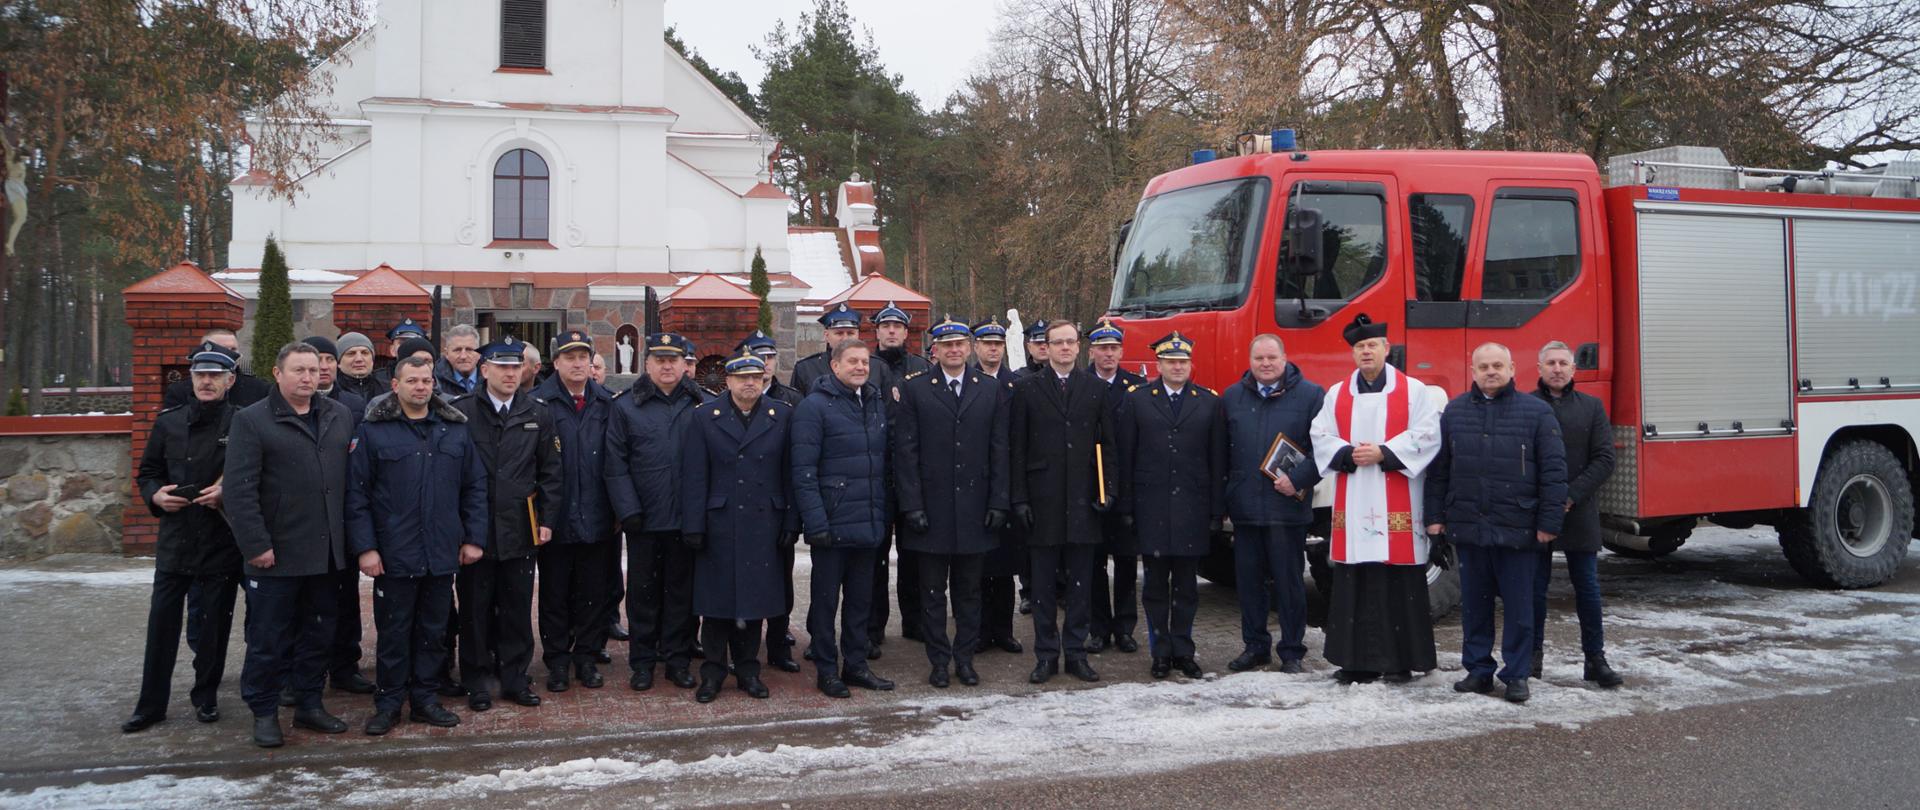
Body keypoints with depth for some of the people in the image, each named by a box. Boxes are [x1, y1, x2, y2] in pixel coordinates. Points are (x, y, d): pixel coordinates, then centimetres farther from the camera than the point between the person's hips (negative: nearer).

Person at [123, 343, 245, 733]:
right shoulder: (168, 422, 8)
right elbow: (147, 473, 15)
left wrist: (228, 494, -18)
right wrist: (156, 495, -5)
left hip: (222, 543, -3)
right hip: (174, 540, 3)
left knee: (215, 624, 8)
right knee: (161, 623, 5)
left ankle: (206, 697, 24)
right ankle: (151, 704, 16)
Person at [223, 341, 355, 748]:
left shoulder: (340, 417, 10)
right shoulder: (251, 421, -6)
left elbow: (353, 475, 10)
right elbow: (238, 489, -11)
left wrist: (352, 537, 4)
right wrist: (256, 544, -16)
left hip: (326, 551, 5)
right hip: (277, 554, -5)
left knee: (317, 633, 14)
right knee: (268, 638, 4)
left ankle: (310, 704, 27)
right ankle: (264, 712, 18)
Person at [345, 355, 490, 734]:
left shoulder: (455, 429, 7)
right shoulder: (373, 431, -3)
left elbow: (475, 486, 9)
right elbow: (356, 493, -5)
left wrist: (474, 537, 3)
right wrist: (365, 547, -10)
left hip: (442, 554, 3)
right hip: (394, 555, -3)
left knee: (434, 631, 12)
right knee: (393, 632, 6)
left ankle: (426, 699, 24)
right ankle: (388, 703, 19)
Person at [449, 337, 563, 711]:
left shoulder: (537, 414, 6)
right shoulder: (461, 411, -2)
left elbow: (550, 473, 8)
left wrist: (547, 519, 1)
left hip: (519, 528, 2)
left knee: (517, 607, 8)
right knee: (475, 608, 6)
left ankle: (515, 677, 20)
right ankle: (477, 681, 18)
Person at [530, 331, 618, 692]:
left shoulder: (606, 403, 5)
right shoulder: (539, 402, -6)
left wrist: (618, 506, 0)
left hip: (596, 517, 3)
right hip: (555, 517, -2)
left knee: (593, 593, 10)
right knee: (554, 593, 9)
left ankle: (586, 656, 23)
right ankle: (557, 660, 21)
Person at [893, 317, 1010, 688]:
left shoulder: (992, 390, 6)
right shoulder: (914, 389, 0)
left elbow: (999, 450, 5)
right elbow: (905, 451, -3)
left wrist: (998, 502, -1)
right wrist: (912, 504, -9)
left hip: (975, 509, 2)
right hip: (931, 508, -1)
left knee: (970, 590, 10)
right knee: (932, 591, 6)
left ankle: (965, 658, 21)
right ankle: (939, 660, 17)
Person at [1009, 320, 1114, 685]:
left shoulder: (1096, 389, 9)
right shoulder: (1027, 388, 4)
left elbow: (1107, 444, 9)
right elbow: (1017, 448, 2)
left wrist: (1107, 490, -1)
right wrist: (1020, 498, -4)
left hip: (1083, 500, 1)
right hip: (1043, 500, -1)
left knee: (1081, 582, 6)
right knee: (1043, 582, 4)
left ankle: (1077, 653, 16)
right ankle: (1046, 655, 13)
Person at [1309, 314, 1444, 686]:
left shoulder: (1414, 391, 5)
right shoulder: (1336, 394, 14)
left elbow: (1426, 436, -5)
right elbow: (1321, 437, 8)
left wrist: (1384, 453, -13)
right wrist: (1348, 455, -10)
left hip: (1398, 503, -3)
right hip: (1352, 501, 3)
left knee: (1400, 584, -2)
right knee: (1352, 582, 3)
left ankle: (1401, 660, 6)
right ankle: (1357, 660, 9)